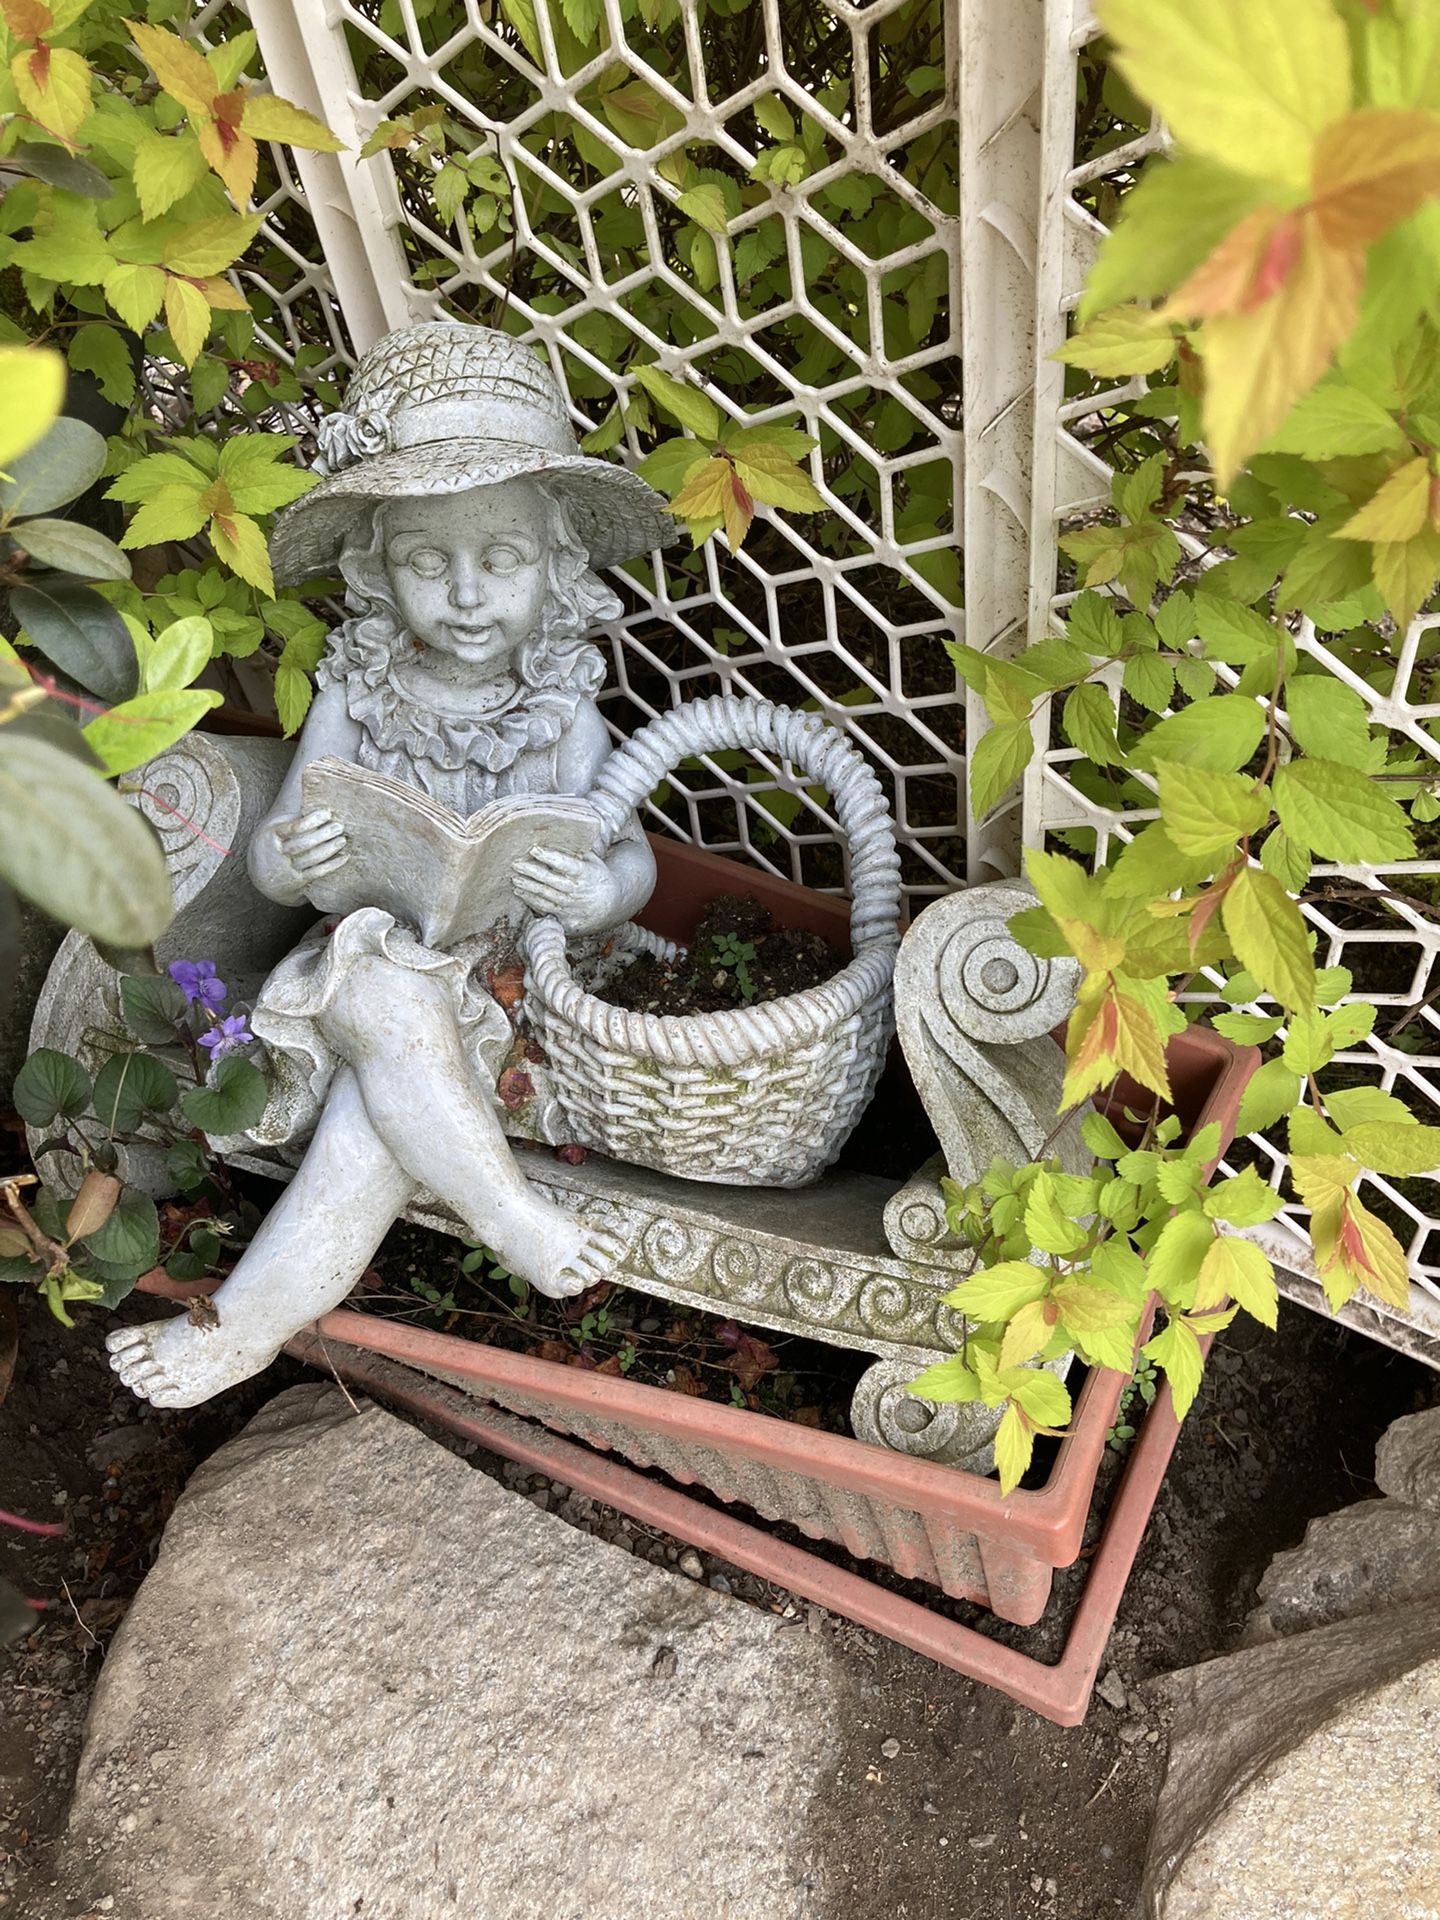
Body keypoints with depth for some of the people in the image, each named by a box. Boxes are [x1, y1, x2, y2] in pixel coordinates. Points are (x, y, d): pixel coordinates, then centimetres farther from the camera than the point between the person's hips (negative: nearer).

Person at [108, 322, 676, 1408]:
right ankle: (513, 1217, -18)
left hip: (497, 980, -1)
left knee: (381, 1099, -30)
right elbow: (269, 860, 1)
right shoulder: (356, 697, -3)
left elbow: (633, 862, -3)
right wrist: (290, 858, -25)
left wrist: (596, 891, -29)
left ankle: (253, 1318, -14)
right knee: (390, 1002, -34)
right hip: (364, 963, 1)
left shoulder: (563, 717, -4)